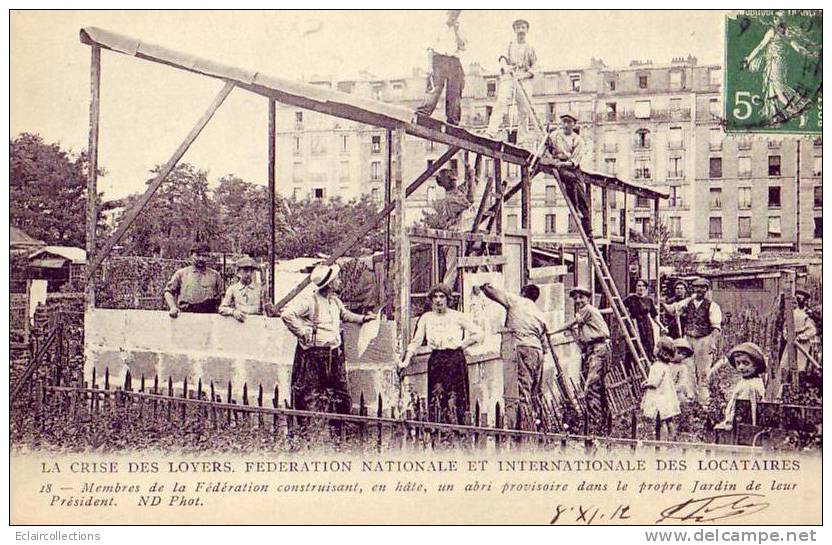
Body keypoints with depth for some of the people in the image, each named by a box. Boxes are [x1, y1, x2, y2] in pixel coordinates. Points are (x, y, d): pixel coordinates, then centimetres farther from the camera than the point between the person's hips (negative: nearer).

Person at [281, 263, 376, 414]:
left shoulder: (335, 301, 12)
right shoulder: (310, 302, -14)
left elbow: (345, 314, 33)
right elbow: (287, 315, -21)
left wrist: (362, 318, 23)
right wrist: (302, 332, -18)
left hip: (335, 355, 8)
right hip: (314, 356, -7)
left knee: (341, 394, 9)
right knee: (311, 396, -1)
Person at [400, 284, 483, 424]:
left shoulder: (457, 316, 5)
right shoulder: (426, 317, 12)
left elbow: (480, 334, 7)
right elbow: (416, 341, 11)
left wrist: (463, 344, 2)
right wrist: (407, 359, 2)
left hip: (455, 359, -2)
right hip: (436, 360, 2)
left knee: (454, 400, -8)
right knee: (436, 399, -5)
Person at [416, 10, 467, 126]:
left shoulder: (458, 32, 22)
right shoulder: (440, 29, 16)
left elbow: (463, 47, 4)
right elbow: (430, 49, 11)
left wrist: (456, 31, -1)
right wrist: (431, 64, -3)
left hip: (454, 61, 3)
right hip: (440, 58, -3)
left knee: (454, 90, -5)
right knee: (436, 86, -22)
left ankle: (453, 118, -6)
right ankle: (426, 109, -35)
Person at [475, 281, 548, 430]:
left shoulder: (515, 301, 8)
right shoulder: (540, 314, 23)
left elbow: (492, 291, 8)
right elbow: (545, 343, 21)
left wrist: (481, 287, 26)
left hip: (521, 347, -6)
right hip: (537, 350, 6)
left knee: (523, 388, -11)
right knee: (536, 391, 12)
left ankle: (527, 426, -17)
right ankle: (540, 422, 14)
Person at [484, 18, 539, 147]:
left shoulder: (530, 49, 22)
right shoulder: (509, 45, 20)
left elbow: (534, 68, 16)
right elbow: (503, 58, 4)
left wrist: (525, 74, -5)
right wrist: (505, 67, -19)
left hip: (523, 80, 2)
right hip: (508, 78, -2)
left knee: (524, 110, -5)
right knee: (501, 102, -23)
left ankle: (522, 142, -1)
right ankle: (491, 132, -35)